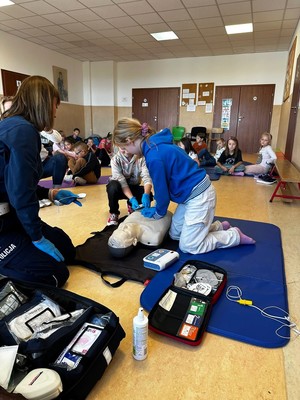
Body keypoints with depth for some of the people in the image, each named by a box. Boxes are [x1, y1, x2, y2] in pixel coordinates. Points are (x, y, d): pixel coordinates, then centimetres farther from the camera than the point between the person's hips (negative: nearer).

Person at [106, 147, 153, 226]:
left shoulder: (141, 158, -16)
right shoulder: (115, 159, -19)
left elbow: (147, 178, -27)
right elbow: (121, 181, -28)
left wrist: (146, 195, -46)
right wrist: (132, 199, -41)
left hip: (134, 187, 2)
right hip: (120, 189, -1)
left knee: (148, 195, -28)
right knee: (113, 185, -36)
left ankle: (131, 206, 7)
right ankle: (113, 213, -10)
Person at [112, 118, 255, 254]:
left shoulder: (154, 156, -27)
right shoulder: (155, 144, 3)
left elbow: (162, 190, -14)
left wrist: (157, 213, 4)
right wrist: (152, 201, 14)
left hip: (198, 196, -9)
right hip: (192, 192, 9)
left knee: (188, 247, 1)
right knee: (175, 234, 15)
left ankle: (235, 235, 13)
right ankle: (220, 227, 25)